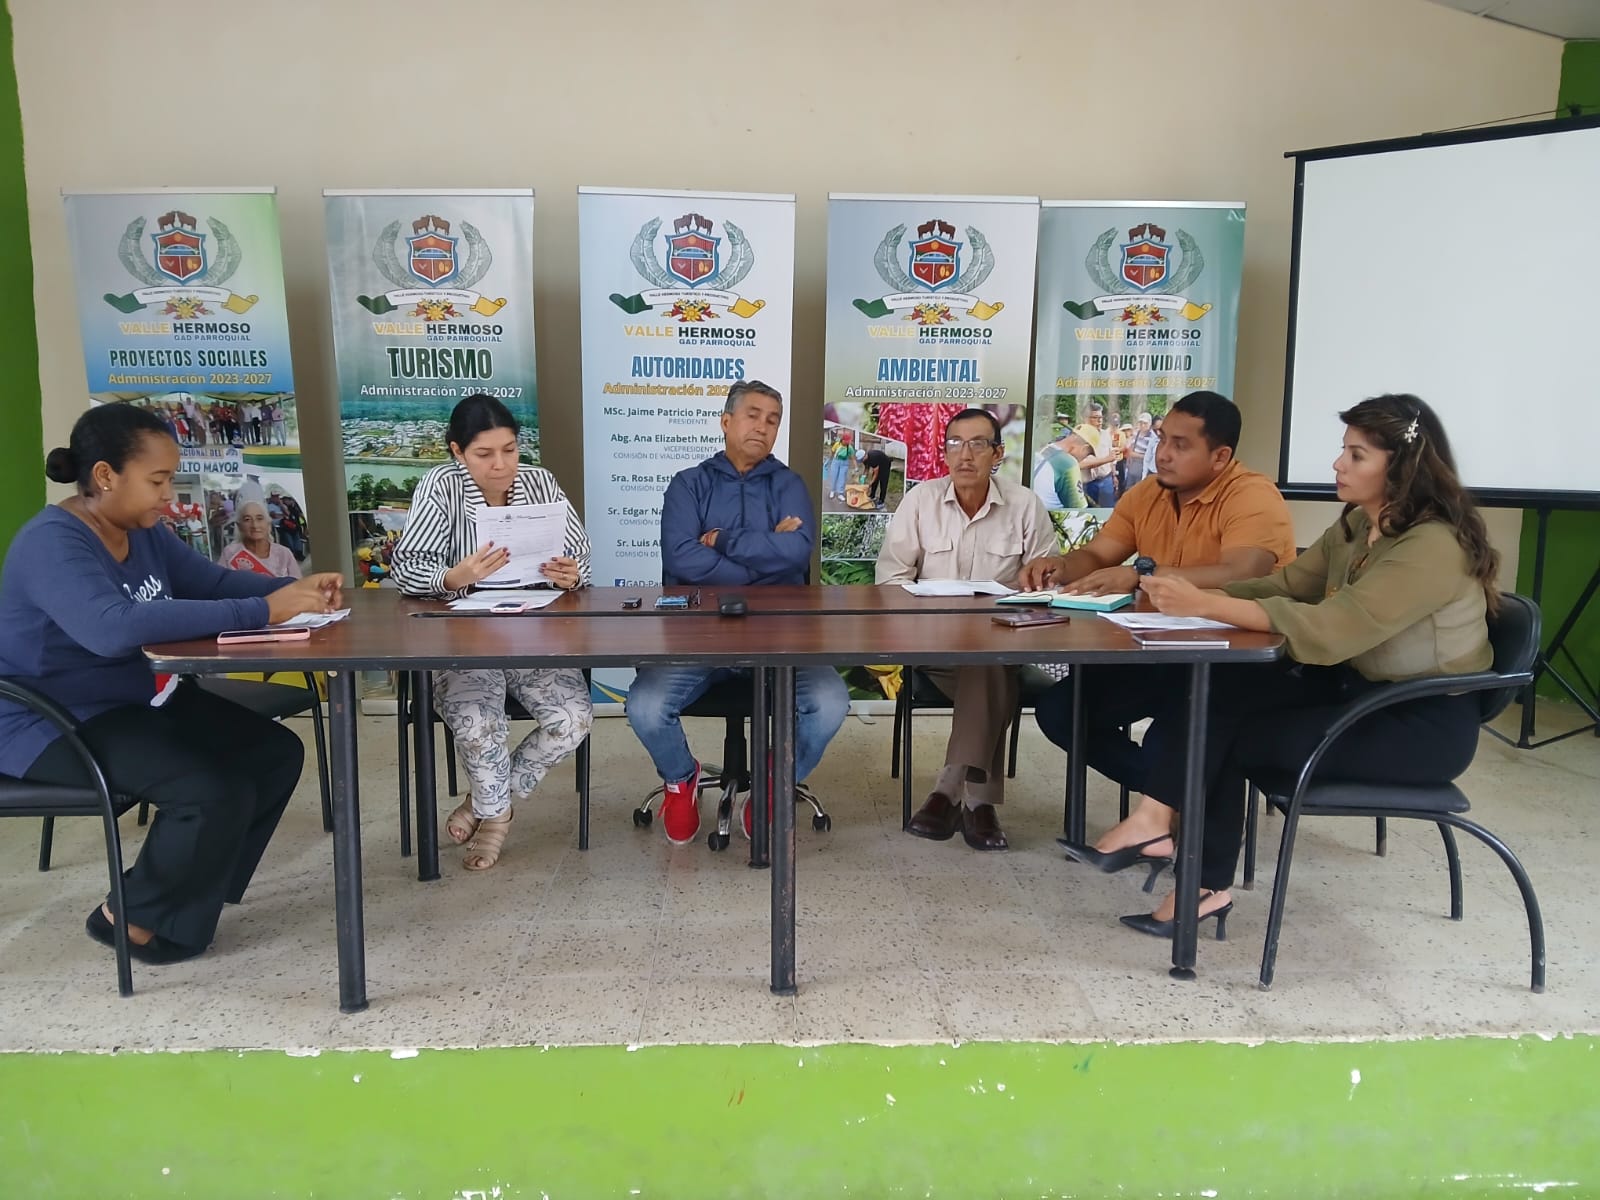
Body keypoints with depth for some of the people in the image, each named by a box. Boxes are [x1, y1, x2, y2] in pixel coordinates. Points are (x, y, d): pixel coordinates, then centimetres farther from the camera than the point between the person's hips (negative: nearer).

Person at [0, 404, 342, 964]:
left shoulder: (144, 532, 3)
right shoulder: (52, 544, -25)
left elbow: (215, 581, 12)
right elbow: (113, 629, -42)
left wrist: (293, 589, -11)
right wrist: (261, 612, -43)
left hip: (136, 700, 9)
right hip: (52, 726, -9)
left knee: (276, 752, 1)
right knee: (217, 792, -26)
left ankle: (186, 896, 10)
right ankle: (132, 918, 1)